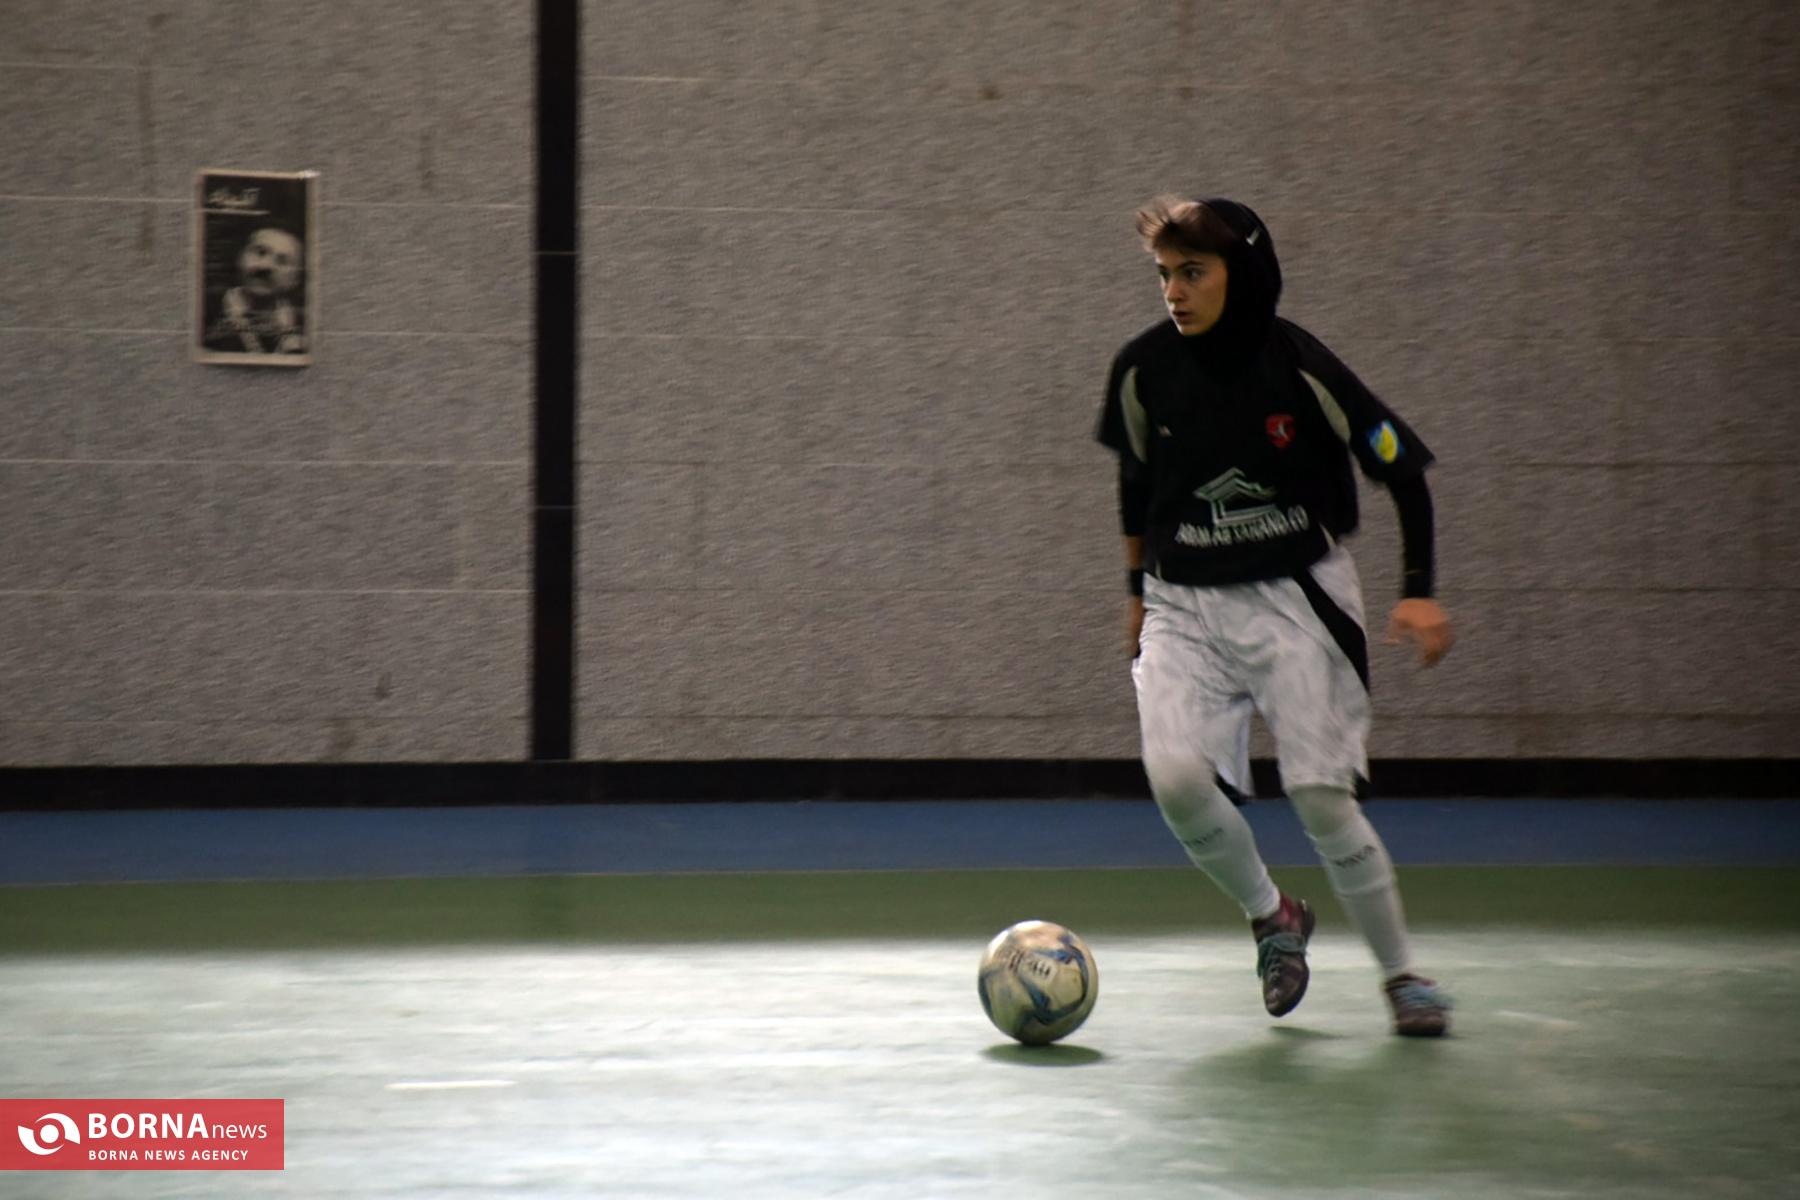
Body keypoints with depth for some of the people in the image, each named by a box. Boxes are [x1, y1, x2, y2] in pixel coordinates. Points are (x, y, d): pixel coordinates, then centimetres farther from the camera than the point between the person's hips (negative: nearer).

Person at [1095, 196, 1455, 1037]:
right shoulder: (1144, 370, -3)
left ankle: (1401, 973, 10)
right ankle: (1271, 916, 8)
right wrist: (1137, 589, 21)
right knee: (1175, 777, -19)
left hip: (1297, 600, -3)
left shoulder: (1297, 366, -13)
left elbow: (1400, 467, -5)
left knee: (1321, 797, -11)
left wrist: (1418, 591, -12)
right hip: (1184, 606, 3)